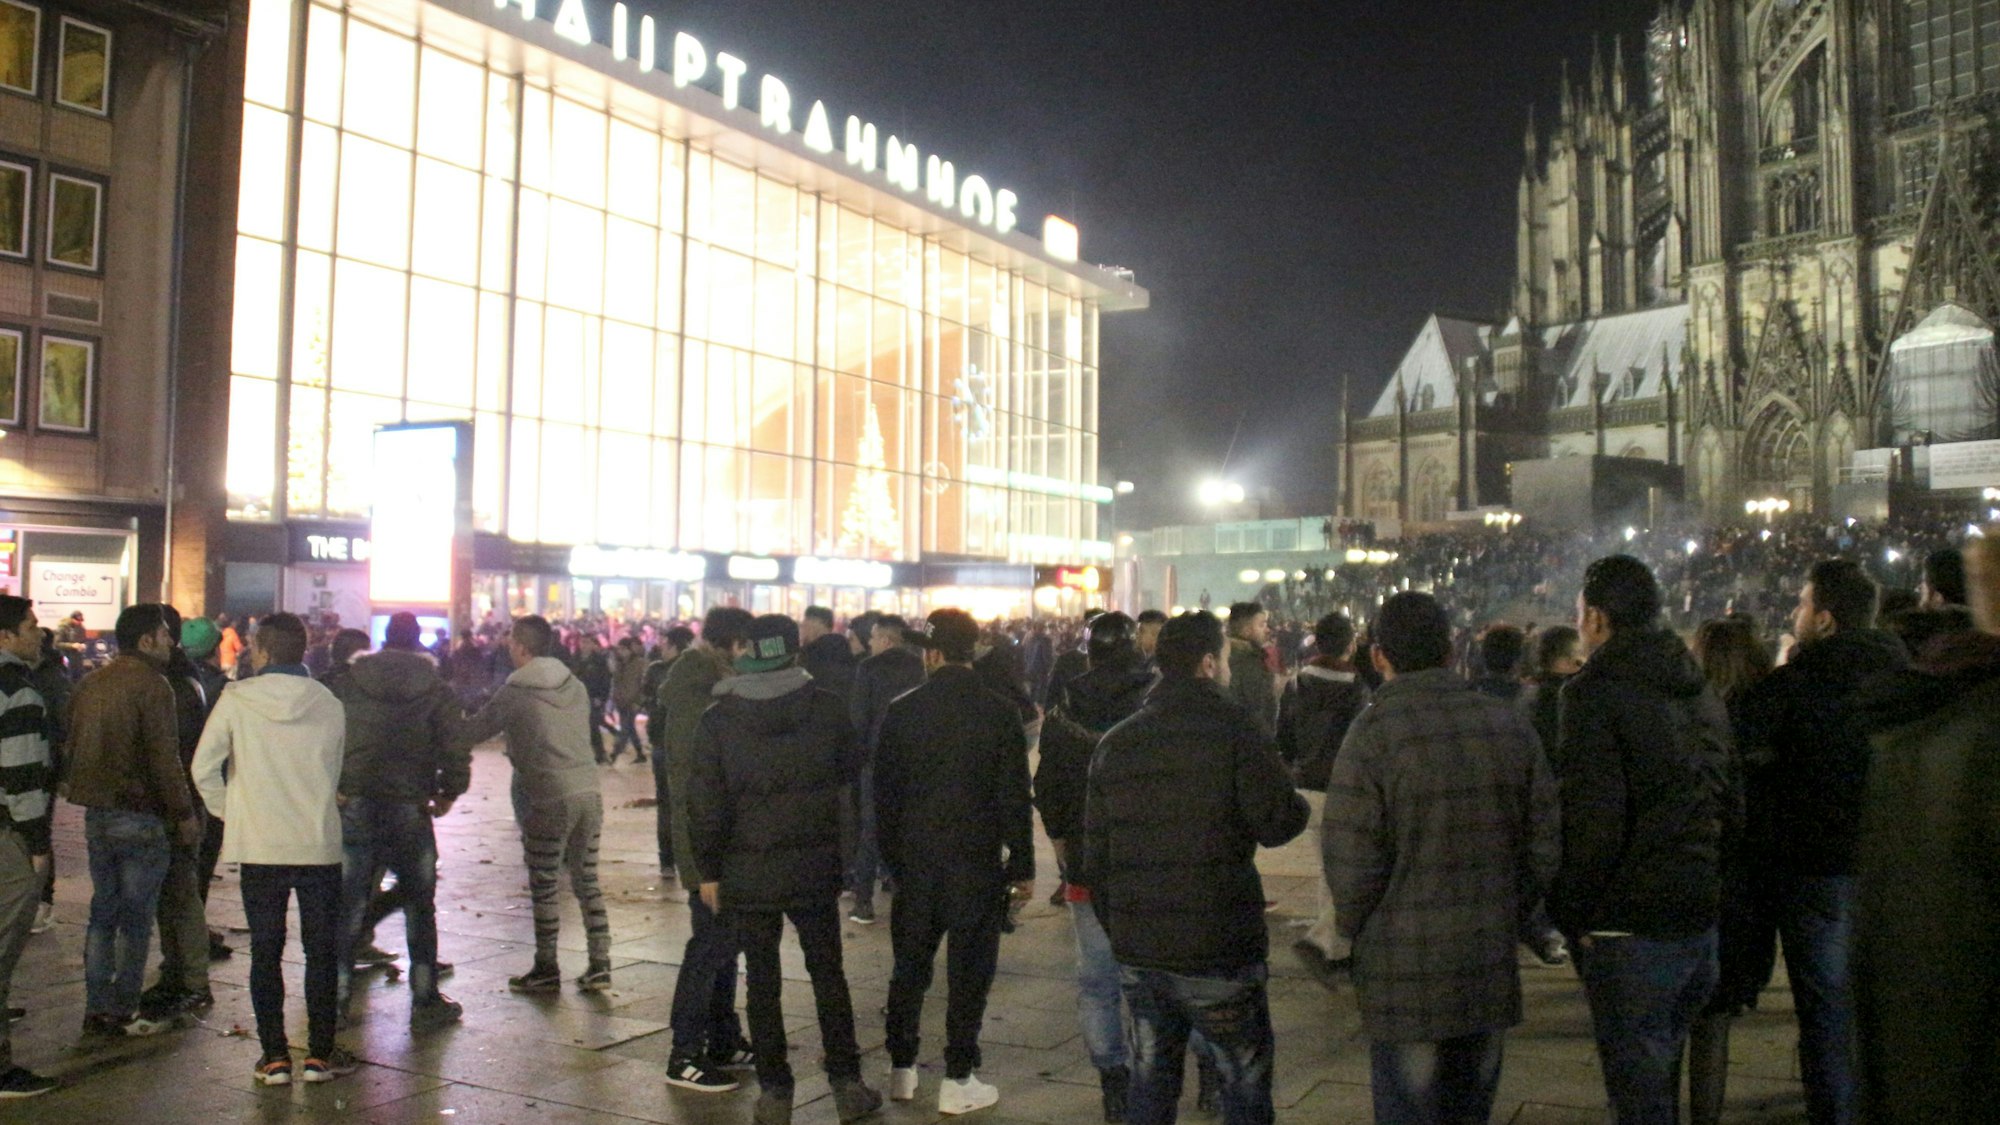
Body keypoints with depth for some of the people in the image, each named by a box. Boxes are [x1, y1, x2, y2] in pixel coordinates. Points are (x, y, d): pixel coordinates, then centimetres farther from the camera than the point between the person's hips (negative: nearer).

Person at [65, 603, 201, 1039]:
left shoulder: (90, 684, 12)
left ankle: (96, 1008, 18)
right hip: (140, 817, -8)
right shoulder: (151, 685, -13)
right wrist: (184, 813, -10)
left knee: (102, 914, 14)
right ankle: (122, 1012, 4)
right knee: (135, 920, 1)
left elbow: (72, 748, 17)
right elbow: (164, 757, -16)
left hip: (96, 814, 8)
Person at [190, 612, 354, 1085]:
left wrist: (229, 811, 12)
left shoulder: (236, 699, -6)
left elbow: (203, 767, -3)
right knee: (321, 950, 10)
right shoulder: (329, 705, -1)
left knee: (265, 951, 10)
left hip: (259, 847, -1)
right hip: (320, 845, 1)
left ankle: (275, 1056, 11)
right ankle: (320, 1053, 13)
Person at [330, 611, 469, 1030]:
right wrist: (448, 793, 10)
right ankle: (426, 1000, 13)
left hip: (354, 807, 1)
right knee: (419, 906, 9)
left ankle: (336, 996, 14)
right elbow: (455, 750, -6)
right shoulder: (436, 688, -1)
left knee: (349, 905, 11)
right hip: (410, 808, -1)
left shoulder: (349, 683, 3)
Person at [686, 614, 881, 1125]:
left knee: (762, 981, 8)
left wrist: (708, 870, 2)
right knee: (827, 972, 12)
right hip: (816, 865, 1)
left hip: (747, 871, -1)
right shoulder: (825, 706, -6)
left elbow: (705, 801, -5)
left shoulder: (718, 719, -6)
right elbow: (851, 768, 8)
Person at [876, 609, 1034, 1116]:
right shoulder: (1000, 711, -7)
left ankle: (901, 1069, 24)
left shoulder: (902, 710, -2)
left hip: (916, 859, 2)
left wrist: (892, 855, 12)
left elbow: (884, 791, 2)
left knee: (910, 966, 15)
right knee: (968, 971, 5)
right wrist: (1022, 866, 0)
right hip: (978, 860, -2)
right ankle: (958, 1080, 8)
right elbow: (1015, 796, -7)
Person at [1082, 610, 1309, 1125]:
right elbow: (1279, 822, -13)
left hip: (1136, 951, 5)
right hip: (1218, 951, -5)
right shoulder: (1232, 729, -9)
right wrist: (1300, 804, 10)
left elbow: (1095, 857, 12)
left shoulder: (1115, 743, 9)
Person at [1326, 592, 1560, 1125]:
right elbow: (1545, 845, 6)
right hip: (1492, 971, 5)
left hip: (1405, 977, -5)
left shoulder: (1374, 733, -14)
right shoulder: (1510, 725, 2)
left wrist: (1357, 932, 4)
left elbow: (1351, 864, -14)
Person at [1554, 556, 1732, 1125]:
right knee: (1662, 1079, 23)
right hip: (1704, 920, 8)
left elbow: (1593, 820, -21)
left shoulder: (1594, 694, -15)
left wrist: (1572, 914, -10)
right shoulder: (1701, 692, 12)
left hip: (1632, 928, -8)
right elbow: (1725, 798, 17)